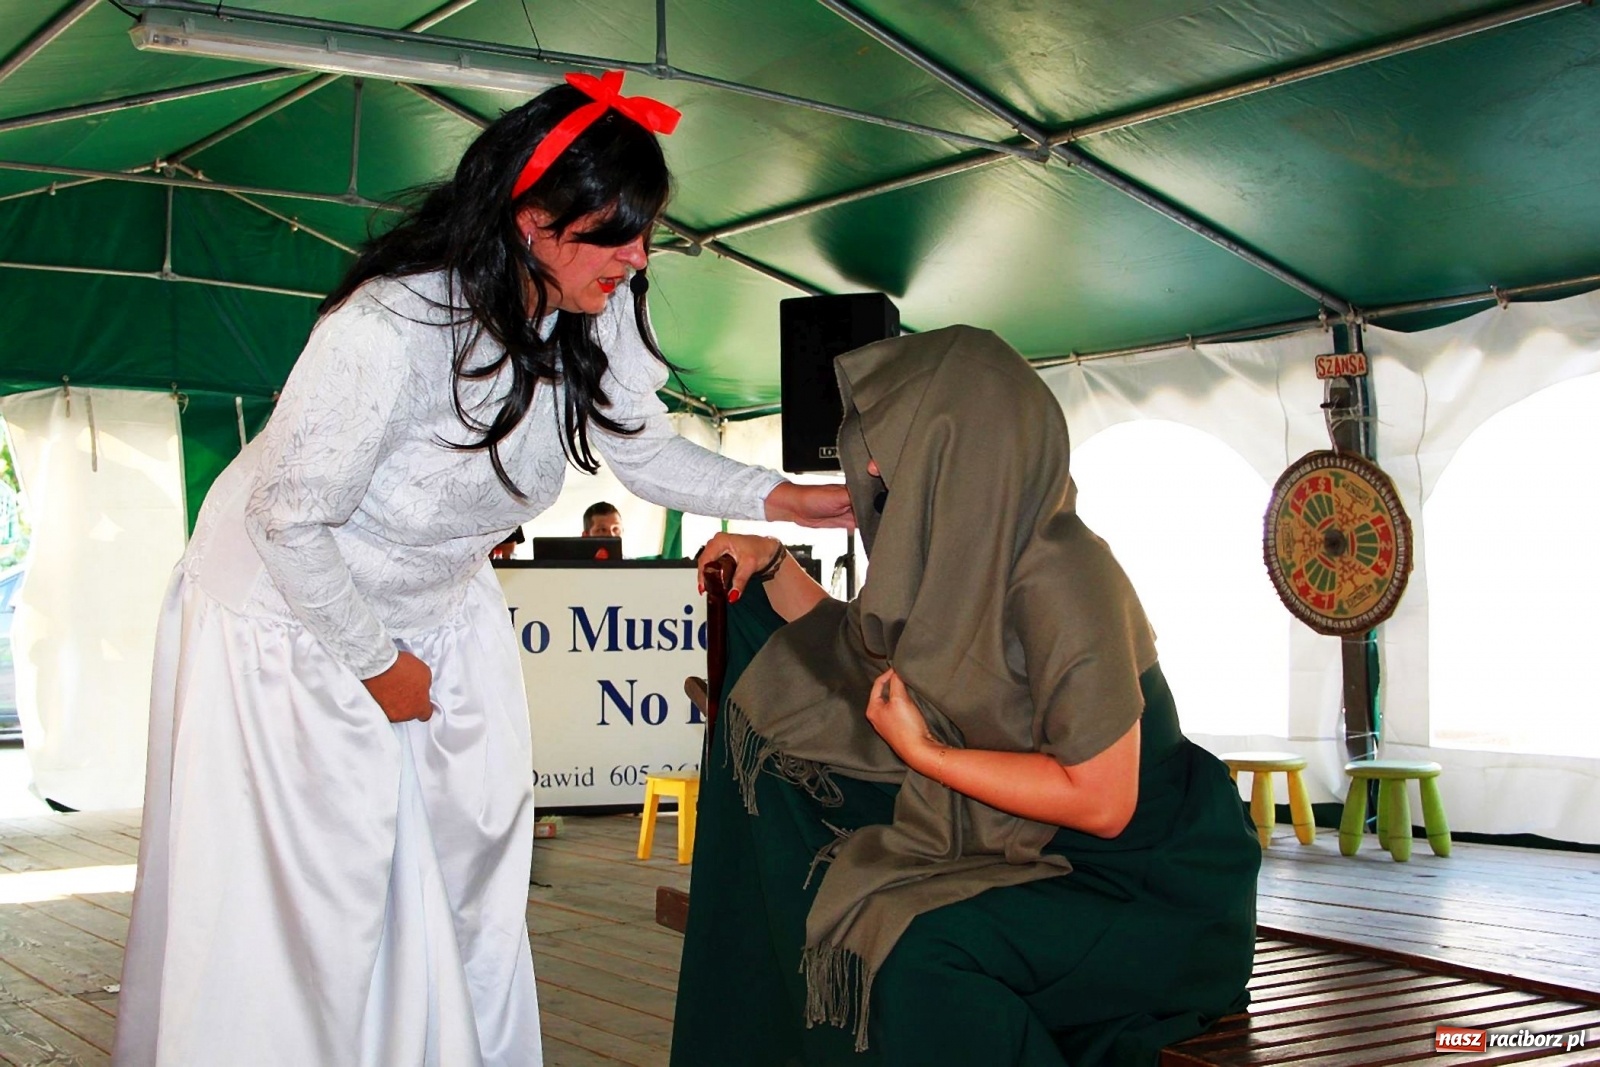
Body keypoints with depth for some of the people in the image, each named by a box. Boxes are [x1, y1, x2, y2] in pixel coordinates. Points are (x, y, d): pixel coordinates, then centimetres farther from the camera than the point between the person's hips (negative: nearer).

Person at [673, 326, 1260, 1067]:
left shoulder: (1055, 576, -25)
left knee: (921, 951, -31)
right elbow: (865, 663, 19)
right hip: (1009, 849, 9)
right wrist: (772, 567, 10)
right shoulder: (961, 557, 1)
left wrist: (926, 755, -20)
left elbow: (1101, 800, -24)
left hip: (1136, 885, -9)